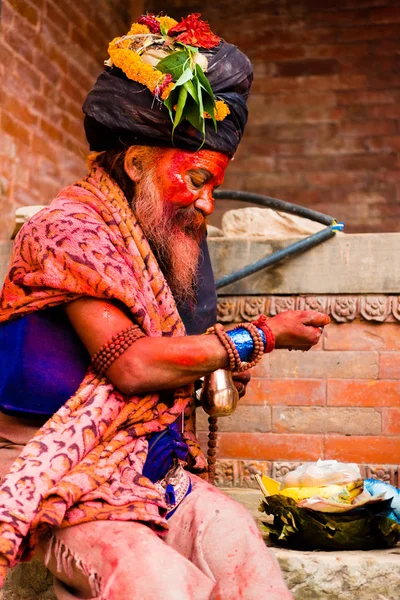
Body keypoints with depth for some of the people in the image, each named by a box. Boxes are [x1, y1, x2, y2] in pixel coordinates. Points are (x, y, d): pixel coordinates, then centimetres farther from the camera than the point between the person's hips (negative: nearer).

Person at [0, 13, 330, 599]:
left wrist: (220, 368, 1)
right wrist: (259, 337, -14)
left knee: (239, 540, -20)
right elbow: (131, 364, -22)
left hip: (157, 475, 7)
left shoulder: (148, 242, 13)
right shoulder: (69, 227, -12)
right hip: (74, 490, -7)